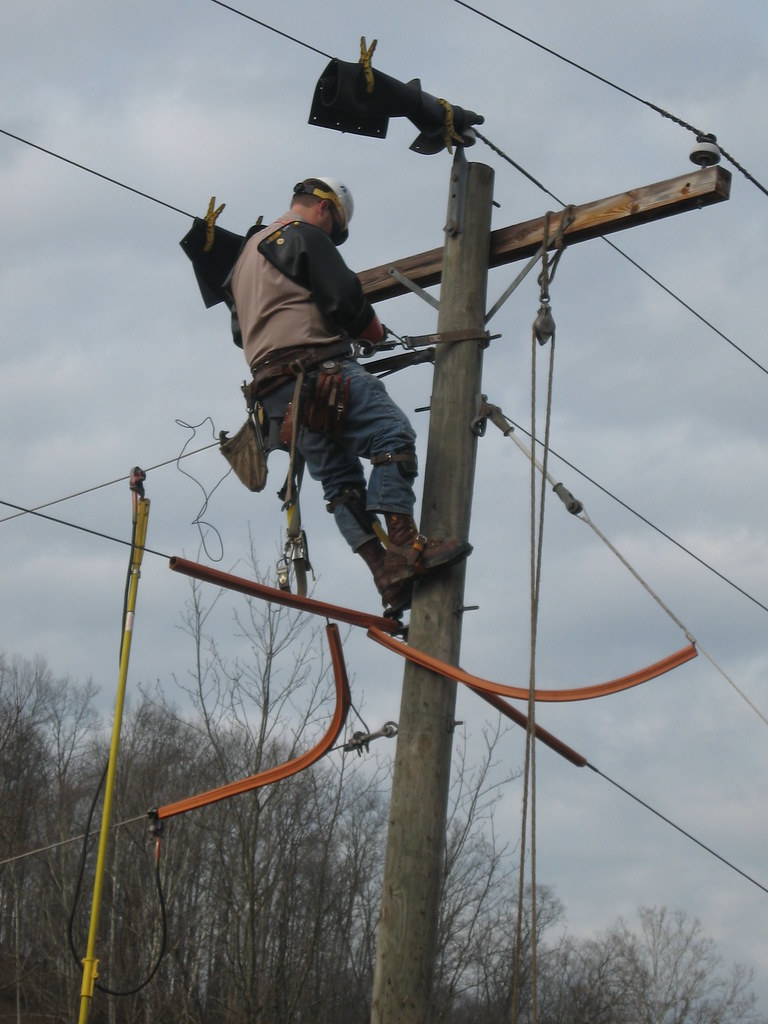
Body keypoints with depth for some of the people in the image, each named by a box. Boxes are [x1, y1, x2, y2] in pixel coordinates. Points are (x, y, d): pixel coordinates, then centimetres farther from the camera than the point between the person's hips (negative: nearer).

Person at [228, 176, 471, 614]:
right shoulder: (304, 235, 1)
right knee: (393, 435, -18)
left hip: (274, 390, 10)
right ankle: (404, 545, -30)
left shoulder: (249, 250, 30)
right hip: (318, 369, -9)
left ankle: (388, 575, -2)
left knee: (339, 479, 6)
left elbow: (241, 326, 34)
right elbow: (344, 297, -10)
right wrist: (373, 331, 9)